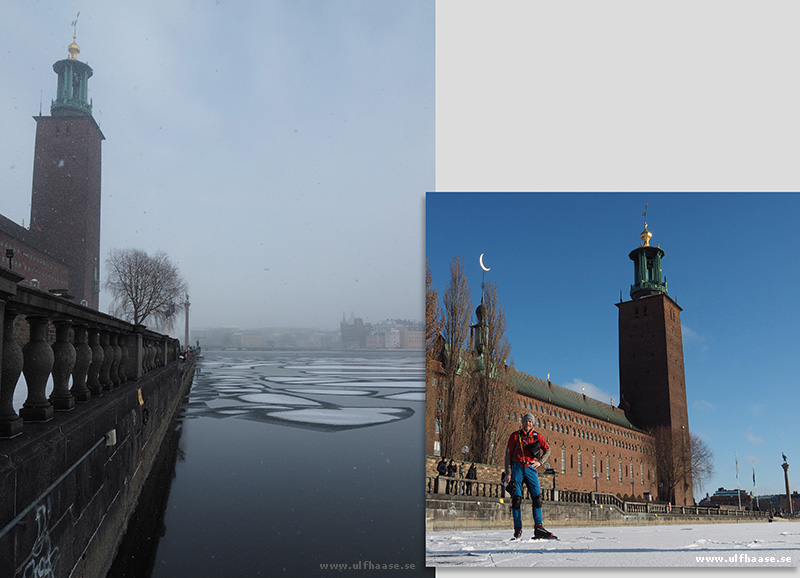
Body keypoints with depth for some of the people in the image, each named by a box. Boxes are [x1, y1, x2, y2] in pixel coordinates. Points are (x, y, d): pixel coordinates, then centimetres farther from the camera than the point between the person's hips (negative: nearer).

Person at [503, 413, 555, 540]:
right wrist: (508, 472, -4)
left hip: (531, 468, 2)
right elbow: (508, 454, 4)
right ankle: (518, 529, -2)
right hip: (517, 467, -2)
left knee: (537, 497, -7)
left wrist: (540, 462, -1)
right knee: (516, 498, -7)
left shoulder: (537, 436, 10)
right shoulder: (515, 436, 6)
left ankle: (538, 528, -2)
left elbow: (547, 450, 17)